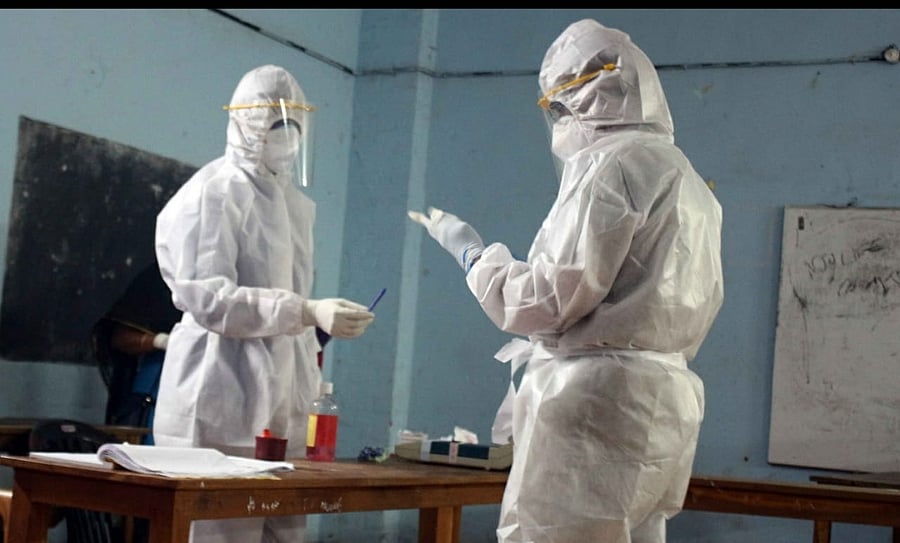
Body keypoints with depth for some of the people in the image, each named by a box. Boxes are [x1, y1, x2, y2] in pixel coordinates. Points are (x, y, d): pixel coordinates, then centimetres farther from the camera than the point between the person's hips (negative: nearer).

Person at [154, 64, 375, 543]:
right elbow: (207, 299, -17)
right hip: (222, 409, -7)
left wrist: (308, 383, 16)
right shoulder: (212, 192, -7)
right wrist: (309, 313, -25)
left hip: (281, 406, 8)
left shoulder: (295, 200, 19)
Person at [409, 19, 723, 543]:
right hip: (663, 400, 10)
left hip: (597, 400, -10)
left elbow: (554, 297, -14)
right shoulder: (686, 176, 21)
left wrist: (472, 251, 0)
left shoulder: (606, 163, -9)